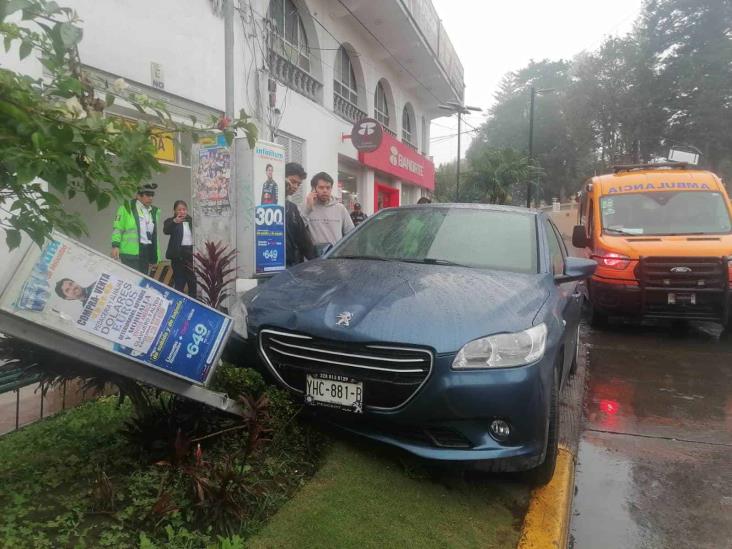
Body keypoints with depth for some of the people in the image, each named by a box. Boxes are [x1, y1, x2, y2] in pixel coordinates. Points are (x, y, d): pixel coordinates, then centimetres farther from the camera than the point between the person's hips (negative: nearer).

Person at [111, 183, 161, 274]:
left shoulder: (154, 212, 15)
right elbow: (117, 228, -3)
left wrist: (154, 256, 16)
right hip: (130, 252, -6)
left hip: (146, 252, 6)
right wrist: (115, 245, -14)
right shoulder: (127, 208, -1)